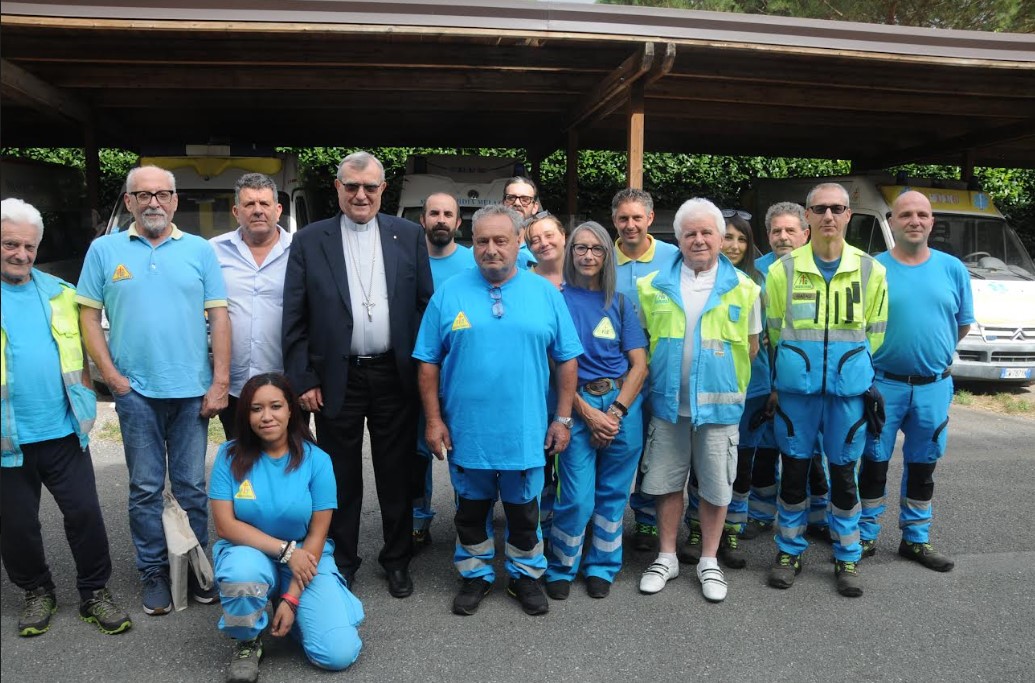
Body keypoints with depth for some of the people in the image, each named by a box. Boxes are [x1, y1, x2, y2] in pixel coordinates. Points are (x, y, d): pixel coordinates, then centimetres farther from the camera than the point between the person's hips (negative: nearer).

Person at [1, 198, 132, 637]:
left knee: (85, 514, 5)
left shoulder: (58, 292, 7)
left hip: (64, 432, 2)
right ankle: (37, 592, 33)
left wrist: (86, 400, 8)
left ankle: (95, 593, 20)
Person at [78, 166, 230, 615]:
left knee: (191, 485, 9)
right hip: (136, 391, 0)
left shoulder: (199, 250, 4)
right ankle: (154, 572, 23)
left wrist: (220, 383, -5)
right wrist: (112, 376, -4)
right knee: (145, 488, 9)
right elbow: (88, 316, 4)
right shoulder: (104, 250, 5)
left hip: (192, 391, 0)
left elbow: (219, 317, 1)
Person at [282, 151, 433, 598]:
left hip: (395, 375, 1)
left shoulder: (409, 236, 4)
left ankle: (397, 560, 29)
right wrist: (302, 379, -5)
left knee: (397, 476, 11)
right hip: (337, 378, 0)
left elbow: (426, 306, 3)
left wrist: (424, 370, -1)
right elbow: (294, 319, 1)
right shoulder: (309, 241, 2)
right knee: (341, 478, 11)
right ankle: (341, 562, 30)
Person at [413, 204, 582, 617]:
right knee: (471, 511, 17)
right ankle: (476, 575, 37)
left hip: (525, 433, 0)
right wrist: (434, 420, -5)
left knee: (524, 511, 16)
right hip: (465, 432, 0)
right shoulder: (449, 293, -3)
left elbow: (567, 359, 3)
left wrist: (563, 417, 0)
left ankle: (525, 576, 37)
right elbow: (428, 363, -1)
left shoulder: (545, 294, -1)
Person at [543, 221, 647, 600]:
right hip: (578, 406, -2)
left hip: (623, 404, 3)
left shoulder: (619, 303, 9)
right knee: (577, 498, -4)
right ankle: (561, 569, 19)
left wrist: (616, 413, -8)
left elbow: (639, 365, 4)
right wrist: (589, 414, -10)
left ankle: (601, 568, 28)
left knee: (613, 493, 9)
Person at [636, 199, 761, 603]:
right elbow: (642, 339, 11)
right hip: (668, 403, 1)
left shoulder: (743, 287, 0)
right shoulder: (654, 285, 2)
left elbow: (751, 344, 7)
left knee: (715, 486, 9)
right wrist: (663, 374, 4)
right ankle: (667, 558, 27)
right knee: (666, 482, 11)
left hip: (719, 403, -1)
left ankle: (709, 562, 27)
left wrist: (729, 380, 3)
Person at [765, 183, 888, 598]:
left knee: (844, 474, 9)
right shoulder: (782, 270, 1)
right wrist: (779, 380, 8)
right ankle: (790, 551, 24)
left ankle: (847, 558, 25)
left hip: (848, 391, 0)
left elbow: (875, 334, 11)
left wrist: (855, 371, 10)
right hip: (795, 390, 0)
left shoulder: (870, 271, 3)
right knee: (794, 470, 8)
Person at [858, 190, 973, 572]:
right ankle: (865, 537, 20)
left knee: (923, 465, 14)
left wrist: (934, 351, 9)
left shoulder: (953, 269, 4)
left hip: (934, 386, 3)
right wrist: (877, 356, -1)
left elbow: (963, 324, 13)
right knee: (874, 462, 6)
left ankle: (916, 540, 28)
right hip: (883, 383, -3)